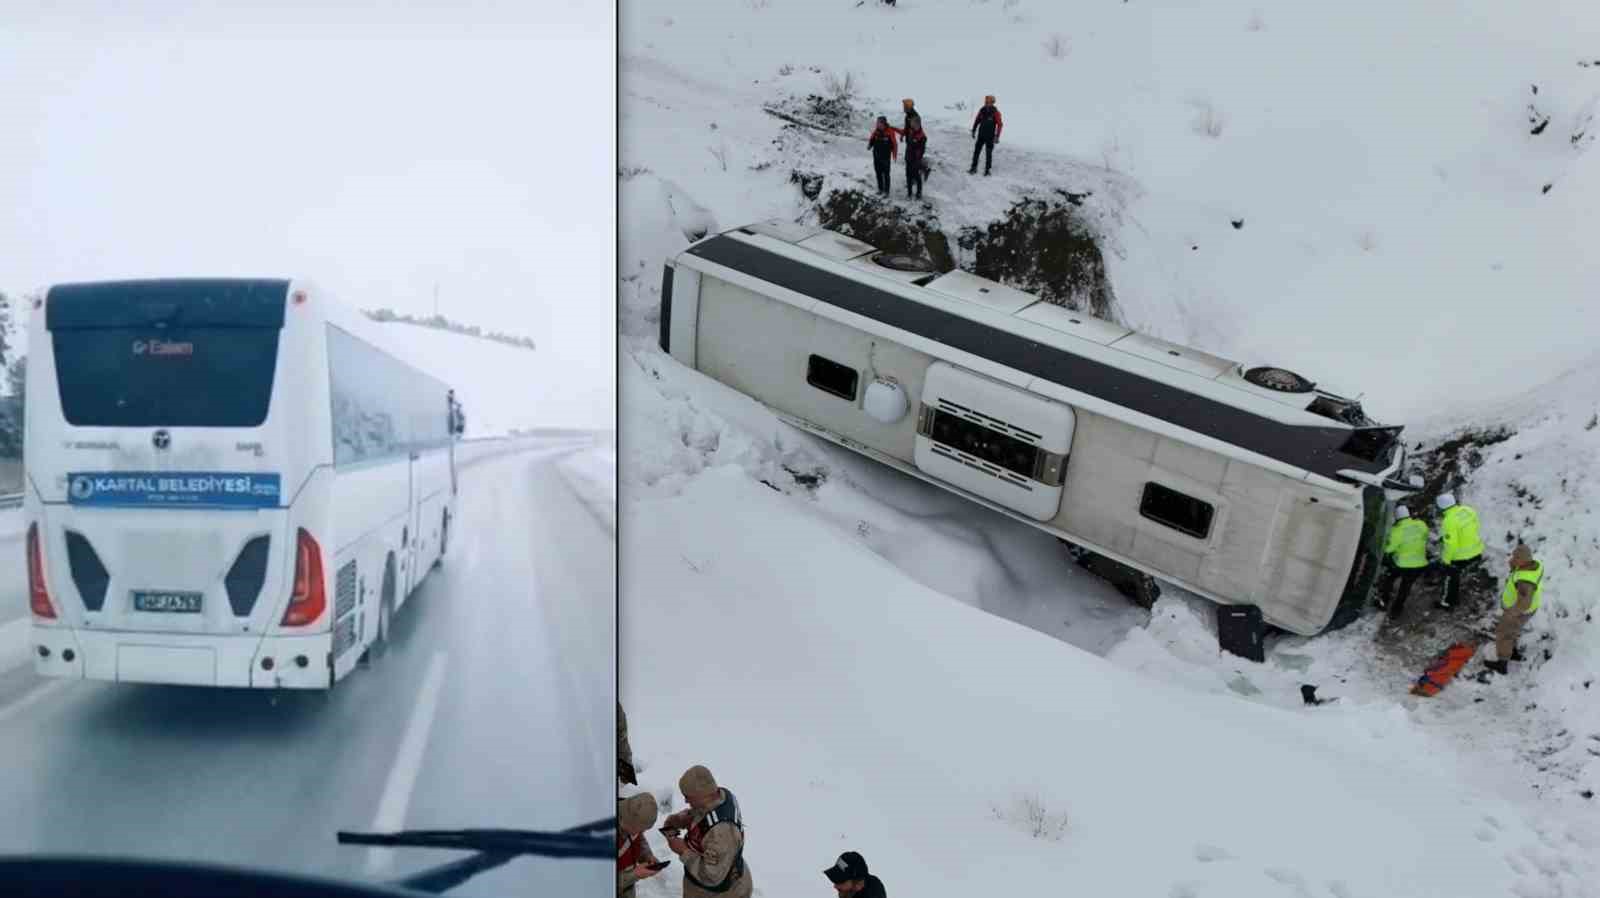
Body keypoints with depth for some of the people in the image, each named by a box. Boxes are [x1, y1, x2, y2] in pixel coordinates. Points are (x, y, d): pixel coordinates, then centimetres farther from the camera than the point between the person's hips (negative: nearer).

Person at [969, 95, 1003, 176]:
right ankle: (974, 168, 15)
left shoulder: (995, 112, -14)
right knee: (976, 151, 5)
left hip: (990, 136, -4)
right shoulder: (982, 110, -1)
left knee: (988, 153, 1)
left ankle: (987, 170, 11)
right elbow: (977, 120, 11)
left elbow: (1000, 124, -12)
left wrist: (997, 136, -16)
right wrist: (973, 131, 10)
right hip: (981, 135, 4)